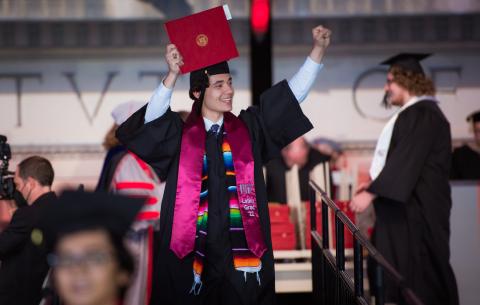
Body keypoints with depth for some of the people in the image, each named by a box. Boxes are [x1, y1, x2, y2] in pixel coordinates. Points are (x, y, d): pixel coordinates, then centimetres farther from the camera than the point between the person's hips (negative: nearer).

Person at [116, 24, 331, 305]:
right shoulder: (180, 134, 3)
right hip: (193, 250, -2)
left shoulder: (248, 129, 9)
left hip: (242, 249, 2)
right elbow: (152, 120, -16)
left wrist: (318, 49, 0)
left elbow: (293, 94, 8)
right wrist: (172, 76, -26)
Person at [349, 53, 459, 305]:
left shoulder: (422, 114, -15)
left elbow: (405, 162, -22)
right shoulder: (410, 113, 15)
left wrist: (372, 193, -21)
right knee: (399, 275, 10)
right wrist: (375, 184, 14)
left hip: (415, 208, -10)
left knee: (416, 274, -5)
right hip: (404, 204, 10)